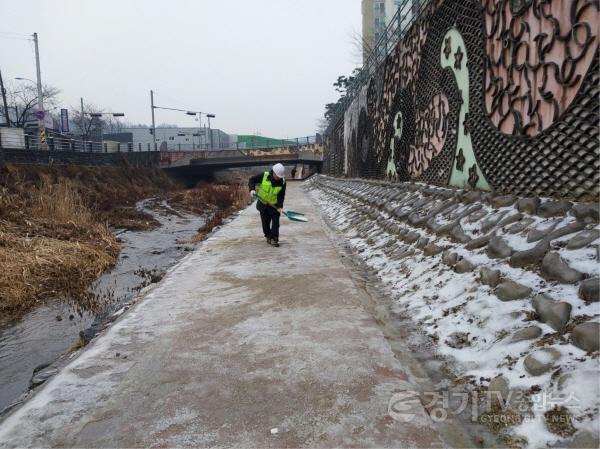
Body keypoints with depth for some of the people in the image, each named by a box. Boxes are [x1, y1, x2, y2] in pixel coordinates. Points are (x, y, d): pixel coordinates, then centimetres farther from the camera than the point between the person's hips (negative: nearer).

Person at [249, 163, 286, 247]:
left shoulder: (282, 182, -12)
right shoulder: (263, 176, -17)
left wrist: (280, 206, -20)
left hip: (274, 205, 0)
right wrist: (252, 189, -24)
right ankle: (268, 236, 28)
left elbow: (281, 195, -9)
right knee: (265, 222, 10)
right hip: (263, 204, 0)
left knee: (275, 222, -7)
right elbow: (252, 180, -7)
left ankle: (274, 239, 1)